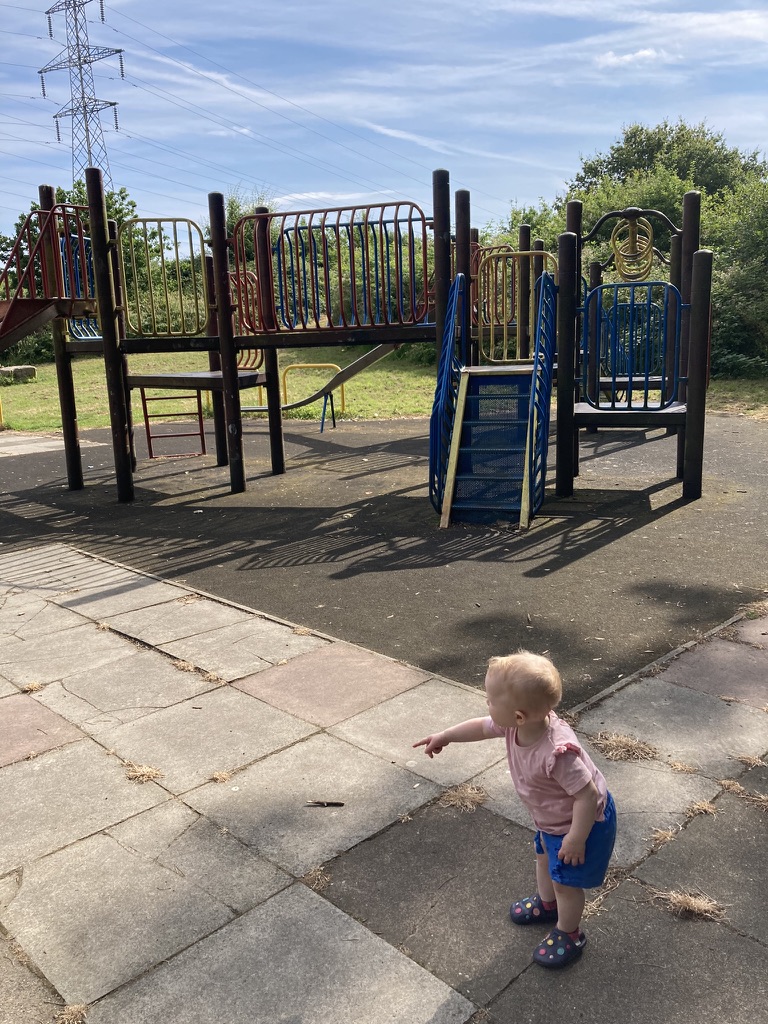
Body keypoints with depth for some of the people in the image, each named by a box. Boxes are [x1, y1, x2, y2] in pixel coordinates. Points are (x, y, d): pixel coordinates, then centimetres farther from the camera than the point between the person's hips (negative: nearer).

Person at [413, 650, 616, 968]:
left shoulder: (557, 753, -46)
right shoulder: (517, 725, -22)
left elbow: (588, 795, -36)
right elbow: (482, 727, -2)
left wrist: (576, 839, -26)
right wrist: (445, 736, 7)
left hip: (583, 821, -8)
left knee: (565, 879, 12)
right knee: (545, 858, 30)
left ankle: (568, 934, 40)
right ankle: (546, 904, 58)